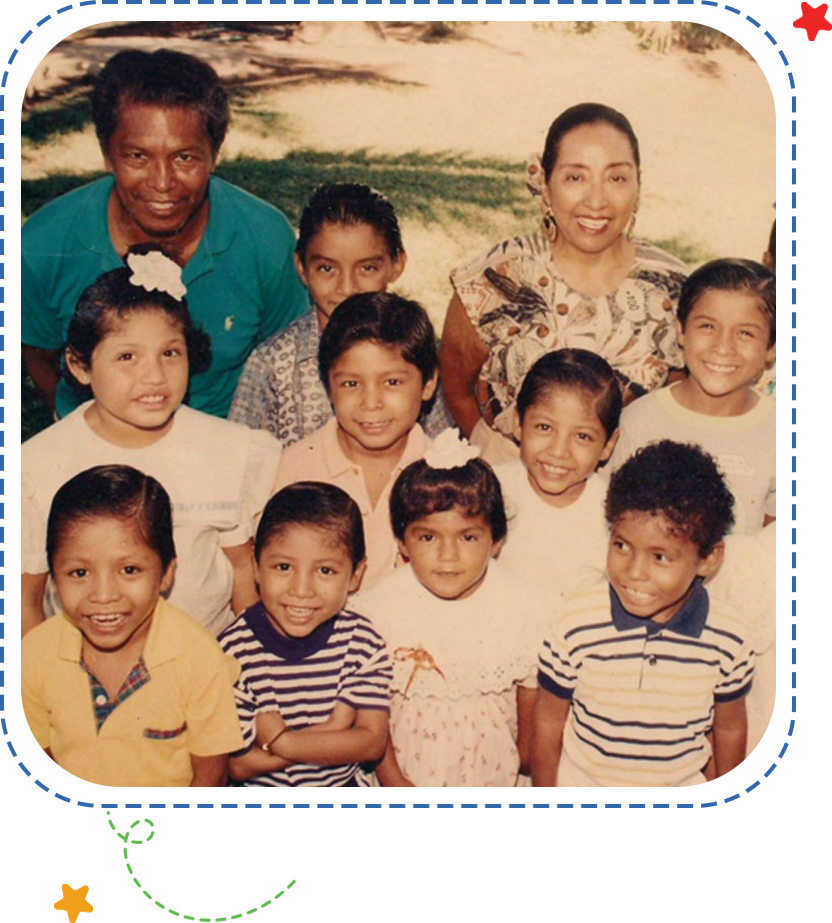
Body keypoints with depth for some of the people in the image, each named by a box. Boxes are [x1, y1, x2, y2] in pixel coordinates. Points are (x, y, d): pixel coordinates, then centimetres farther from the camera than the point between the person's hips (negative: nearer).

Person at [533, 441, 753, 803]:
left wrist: (722, 799, 8)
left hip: (680, 790, 2)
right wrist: (546, 803, -3)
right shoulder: (577, 624, -26)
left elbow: (729, 729, -2)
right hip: (582, 787, -1)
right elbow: (548, 723, -11)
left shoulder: (727, 636, -20)